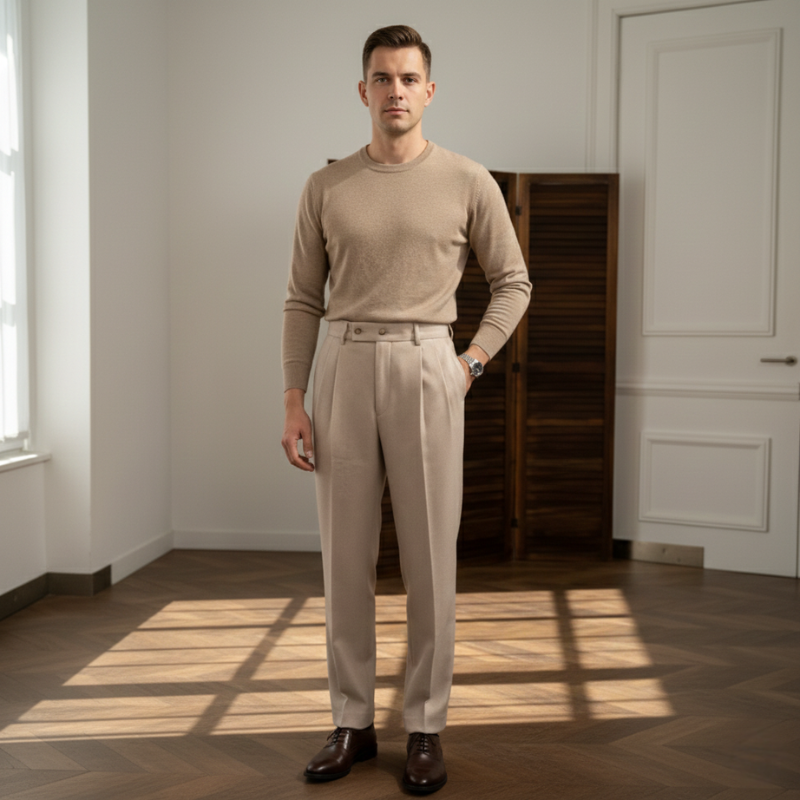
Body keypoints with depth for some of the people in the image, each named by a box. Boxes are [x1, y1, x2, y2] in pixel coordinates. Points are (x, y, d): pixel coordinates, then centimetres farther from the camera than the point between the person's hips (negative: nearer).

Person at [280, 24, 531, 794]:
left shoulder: (468, 181, 3)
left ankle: (424, 728, 13)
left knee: (429, 557, 0)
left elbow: (513, 284, 11)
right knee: (345, 555, 5)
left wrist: (469, 365, -1)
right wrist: (293, 403, 1)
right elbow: (303, 300, 8)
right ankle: (353, 722, 18)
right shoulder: (325, 187, 7)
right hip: (344, 368, 2)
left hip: (426, 369, -2)